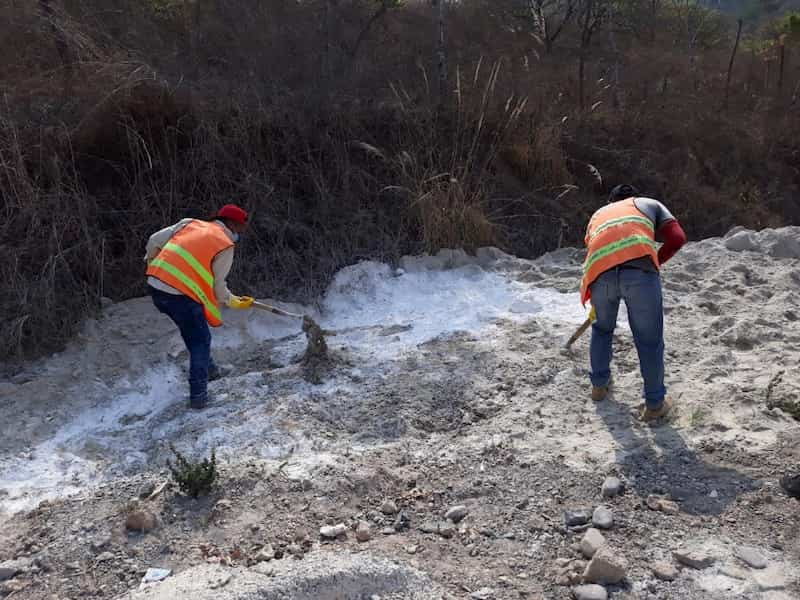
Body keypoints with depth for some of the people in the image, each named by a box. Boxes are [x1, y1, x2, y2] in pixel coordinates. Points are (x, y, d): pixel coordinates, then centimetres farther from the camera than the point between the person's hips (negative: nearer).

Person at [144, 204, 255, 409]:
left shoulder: (189, 223, 15)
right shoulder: (225, 246, 0)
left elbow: (154, 240, 16)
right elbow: (217, 285, 0)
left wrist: (152, 262, 34)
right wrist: (233, 301, 17)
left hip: (155, 285, 7)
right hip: (182, 295, -7)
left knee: (191, 330, 26)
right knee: (200, 340, 9)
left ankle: (207, 369, 39)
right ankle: (198, 395, 8)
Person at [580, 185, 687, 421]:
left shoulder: (599, 214, 39)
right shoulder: (650, 204, 31)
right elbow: (677, 238, 15)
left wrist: (593, 304, 54)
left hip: (601, 273, 3)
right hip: (639, 270, -3)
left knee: (602, 328, 30)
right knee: (649, 339, 12)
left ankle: (599, 384, 41)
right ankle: (655, 404, 21)